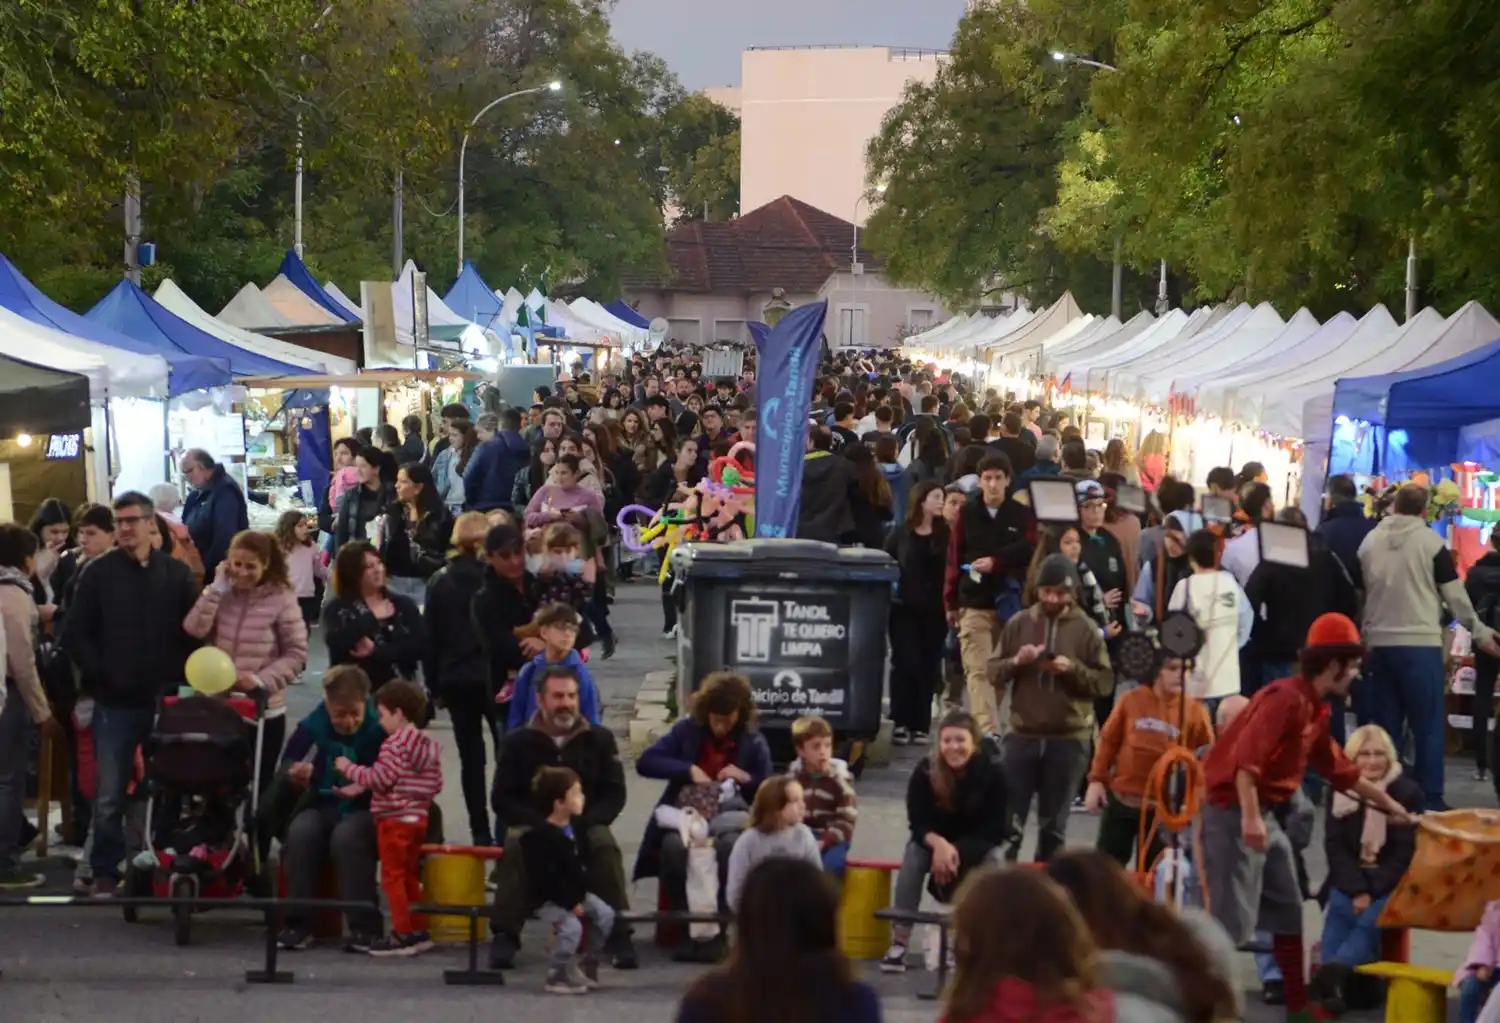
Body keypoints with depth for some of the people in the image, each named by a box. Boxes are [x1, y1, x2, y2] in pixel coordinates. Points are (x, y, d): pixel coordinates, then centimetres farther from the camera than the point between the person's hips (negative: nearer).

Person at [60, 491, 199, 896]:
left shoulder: (176, 572, 3)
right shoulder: (98, 573, 0)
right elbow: (73, 634, -1)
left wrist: (179, 674, -5)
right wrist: (101, 673, -8)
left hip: (165, 700, 1)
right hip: (115, 701, -1)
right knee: (110, 793, 0)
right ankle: (105, 871, 9)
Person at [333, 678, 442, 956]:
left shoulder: (395, 744, -16)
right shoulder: (430, 745, 10)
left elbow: (379, 779, -20)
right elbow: (436, 785, 13)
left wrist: (350, 768, -6)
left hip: (394, 819, -9)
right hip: (418, 818, 9)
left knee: (393, 877, -2)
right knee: (410, 877, 17)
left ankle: (402, 934, -2)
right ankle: (419, 931, 19)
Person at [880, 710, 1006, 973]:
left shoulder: (991, 772, -20)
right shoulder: (925, 770, -19)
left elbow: (994, 830, -19)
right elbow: (917, 823, -17)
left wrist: (957, 852, -33)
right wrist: (939, 845, -39)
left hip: (975, 844, 0)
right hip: (934, 841, 0)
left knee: (993, 859, -31)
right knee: (913, 853, -30)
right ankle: (899, 943, -32)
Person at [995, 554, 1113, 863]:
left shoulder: (1085, 629, 0)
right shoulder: (1019, 623, 5)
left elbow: (1105, 682, -2)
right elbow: (994, 674, 6)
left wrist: (1074, 669, -18)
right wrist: (1016, 662, -13)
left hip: (1069, 738, -1)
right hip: (1022, 734, 1)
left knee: (1053, 825, 8)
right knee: (1008, 818, 1)